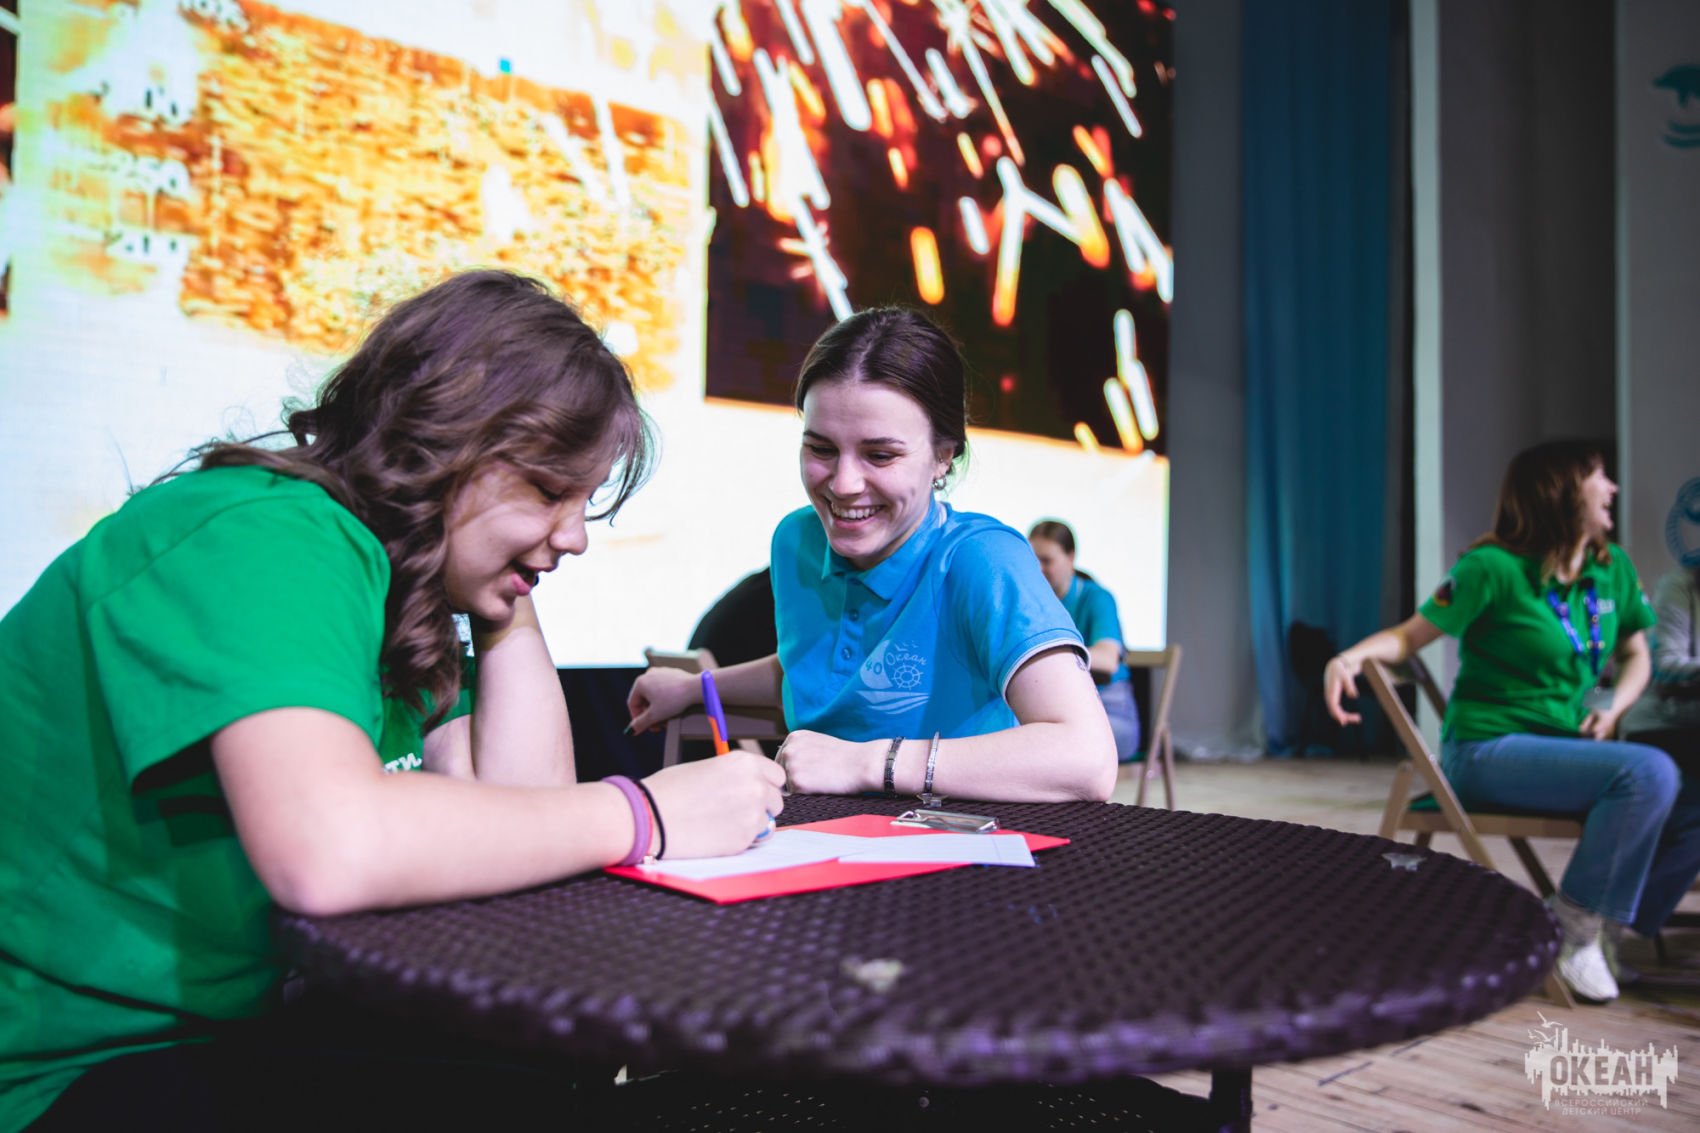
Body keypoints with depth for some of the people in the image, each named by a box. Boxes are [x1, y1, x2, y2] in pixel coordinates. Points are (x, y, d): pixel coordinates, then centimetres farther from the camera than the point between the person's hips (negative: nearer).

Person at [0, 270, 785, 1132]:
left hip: (237, 1041, 8)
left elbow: (519, 804, -3)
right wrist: (641, 814, -29)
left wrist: (509, 602, -3)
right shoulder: (265, 536, -22)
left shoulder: (395, 578, 5)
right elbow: (328, 852, -38)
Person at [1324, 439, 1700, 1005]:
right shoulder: (1494, 568, -11)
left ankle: (1602, 933, 0)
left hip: (1566, 746, 7)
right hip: (1488, 751, -7)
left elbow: (1635, 655, 19)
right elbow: (1410, 635, -8)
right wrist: (1351, 656, -28)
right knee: (1650, 771, -28)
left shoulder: (1614, 567, 8)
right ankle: (1576, 926, -14)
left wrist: (1614, 708, -1)